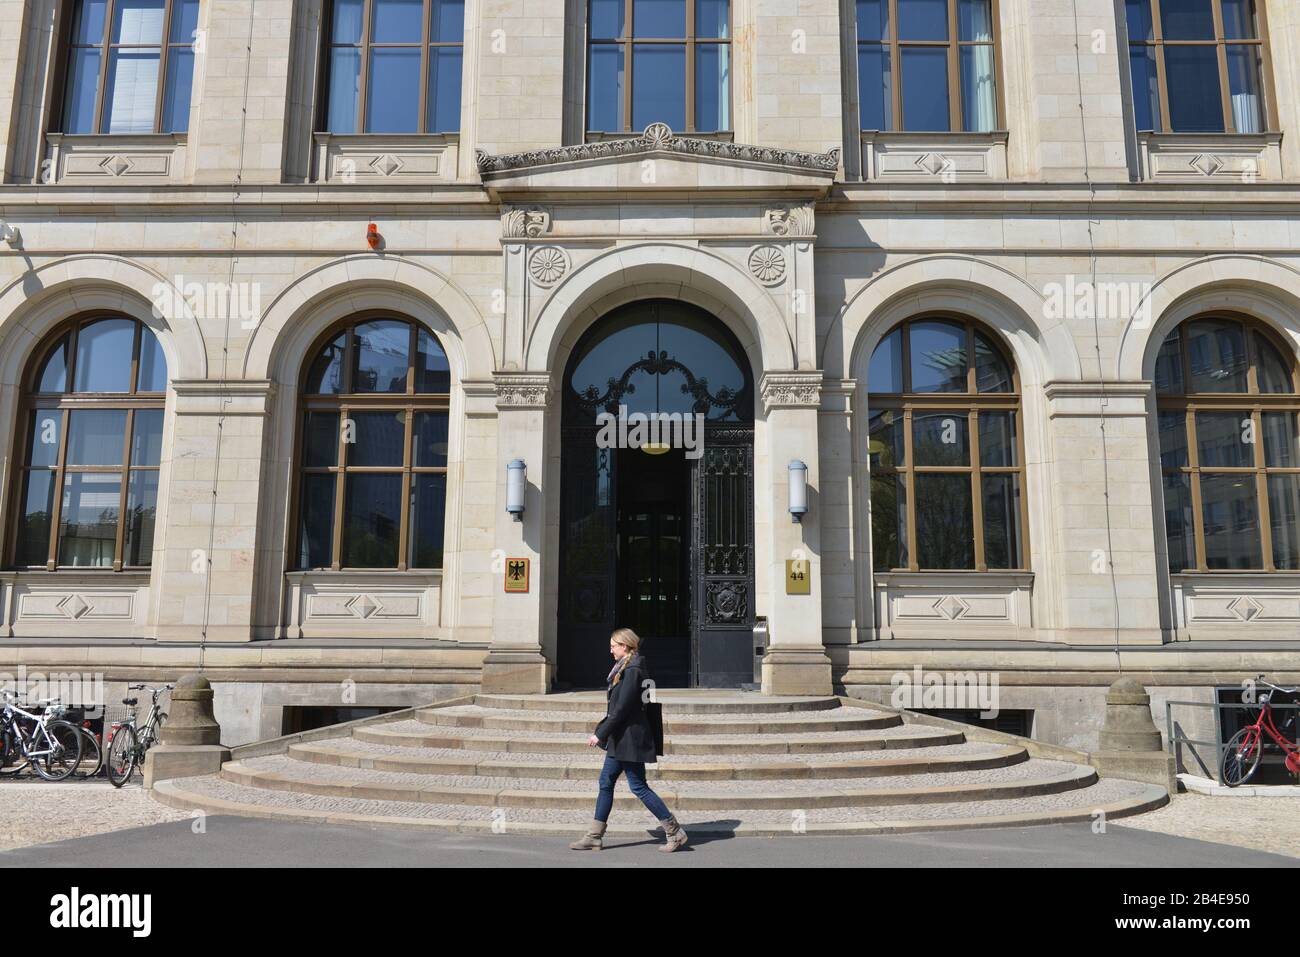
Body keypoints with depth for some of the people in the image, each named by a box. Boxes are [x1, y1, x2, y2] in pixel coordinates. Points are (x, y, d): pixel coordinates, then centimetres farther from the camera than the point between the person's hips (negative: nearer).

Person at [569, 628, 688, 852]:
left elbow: (621, 709, -22)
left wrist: (600, 734, -18)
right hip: (621, 738, 10)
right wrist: (602, 732, 18)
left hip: (630, 738, -10)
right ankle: (594, 836, 20)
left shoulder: (633, 671, -19)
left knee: (639, 786, -3)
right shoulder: (625, 668, 11)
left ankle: (675, 832, 5)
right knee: (606, 782, 12)